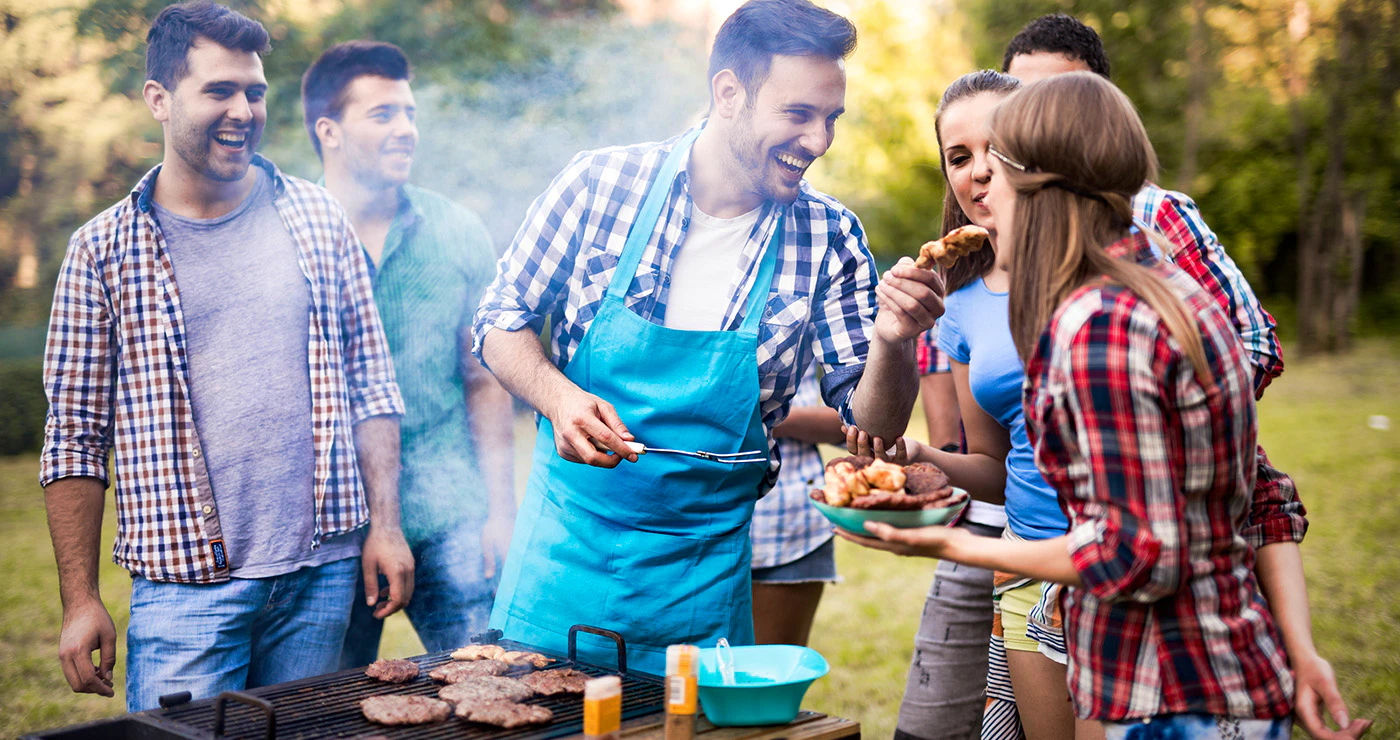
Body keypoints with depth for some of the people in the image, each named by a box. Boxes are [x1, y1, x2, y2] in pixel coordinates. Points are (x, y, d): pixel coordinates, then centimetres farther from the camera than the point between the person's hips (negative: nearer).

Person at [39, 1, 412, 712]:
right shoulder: (103, 251, -1)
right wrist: (80, 600, -2)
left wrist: (385, 523, 3)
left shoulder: (318, 219, 7)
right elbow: (75, 440, 1)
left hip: (323, 572, 2)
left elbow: (371, 385, 10)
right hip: (187, 582, -2)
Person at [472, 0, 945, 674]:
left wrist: (892, 344, -24)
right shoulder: (602, 182, -8)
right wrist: (557, 396, -19)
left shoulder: (830, 238, -5)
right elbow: (502, 320, 1)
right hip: (567, 540, 0)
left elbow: (873, 424, -3)